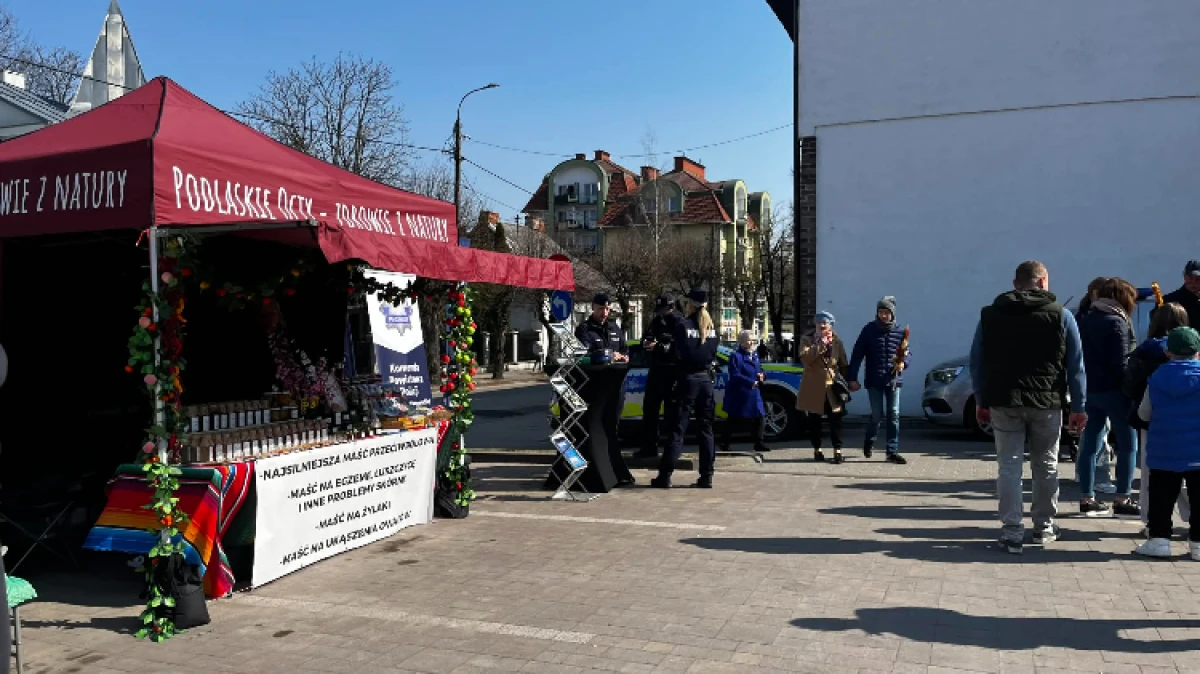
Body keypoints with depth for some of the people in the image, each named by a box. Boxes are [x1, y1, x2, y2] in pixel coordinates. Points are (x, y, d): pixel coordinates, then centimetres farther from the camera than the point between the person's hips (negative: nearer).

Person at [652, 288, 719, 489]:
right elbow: (713, 353, 11)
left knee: (677, 429, -2)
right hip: (706, 379, 5)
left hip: (687, 379, -4)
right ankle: (706, 476, 10)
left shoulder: (682, 324, -8)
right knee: (706, 429, 9)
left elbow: (680, 352, -5)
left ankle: (665, 476, 0)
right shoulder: (710, 326, 8)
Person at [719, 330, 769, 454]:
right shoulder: (735, 355, -12)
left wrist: (762, 375, -3)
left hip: (754, 394, 7)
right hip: (738, 395, -7)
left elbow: (760, 370, 21)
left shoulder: (755, 355, 14)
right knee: (733, 420, 2)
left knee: (758, 418, 6)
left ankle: (758, 443, 15)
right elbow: (735, 375, -19)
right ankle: (724, 444, 14)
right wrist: (752, 382, -21)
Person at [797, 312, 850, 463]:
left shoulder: (836, 341, 8)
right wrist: (820, 344, -20)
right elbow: (804, 357, -18)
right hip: (813, 387, -1)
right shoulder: (807, 340, 1)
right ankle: (817, 450, 17)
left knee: (836, 419, -4)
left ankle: (837, 451, 1)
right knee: (814, 420, 6)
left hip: (832, 386, 1)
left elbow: (843, 364, 14)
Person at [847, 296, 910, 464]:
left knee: (894, 415, 0)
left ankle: (893, 451, 6)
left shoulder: (900, 332, 5)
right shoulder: (869, 330, -1)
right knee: (877, 415, -1)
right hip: (874, 381, -2)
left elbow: (906, 353, 14)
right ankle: (869, 442, 27)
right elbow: (857, 354, -2)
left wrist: (903, 362, -10)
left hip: (894, 380, 2)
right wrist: (853, 378, -6)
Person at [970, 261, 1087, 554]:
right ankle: (1044, 527, 27)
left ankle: (1012, 533, -1)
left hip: (1003, 402, 0)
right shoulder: (1060, 315, 1)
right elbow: (1076, 365, -1)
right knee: (1046, 466, 15)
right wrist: (1078, 406, 3)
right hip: (1047, 402, 0)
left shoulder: (990, 314, 5)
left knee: (1008, 466, 3)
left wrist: (982, 401, 11)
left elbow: (977, 362, 5)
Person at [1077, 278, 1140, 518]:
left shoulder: (1085, 319, 11)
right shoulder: (1117, 322, -11)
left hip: (1089, 388, 7)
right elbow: (1121, 363, -15)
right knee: (1127, 444, 4)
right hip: (1112, 390, -7)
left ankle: (1087, 498, 11)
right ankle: (1122, 499, 5)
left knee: (1090, 443, 9)